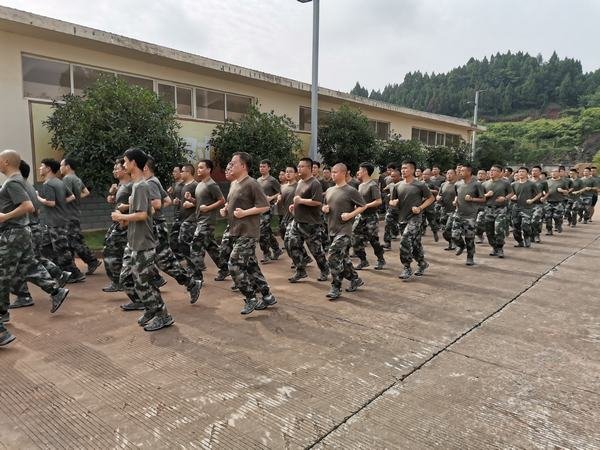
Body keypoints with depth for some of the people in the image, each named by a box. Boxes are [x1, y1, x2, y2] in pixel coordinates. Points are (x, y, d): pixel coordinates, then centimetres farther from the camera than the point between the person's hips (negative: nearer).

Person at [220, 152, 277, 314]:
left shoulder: (252, 184, -13)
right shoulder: (233, 184, 14)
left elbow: (265, 206, -16)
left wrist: (244, 213, -21)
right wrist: (225, 209, 8)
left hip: (247, 233, -9)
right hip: (236, 232, 9)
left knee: (234, 265, -11)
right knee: (251, 265, 12)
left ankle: (251, 299, 3)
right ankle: (267, 296, 22)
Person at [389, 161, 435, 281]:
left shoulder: (420, 185, -5)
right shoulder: (398, 186, 7)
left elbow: (431, 198, 2)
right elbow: (391, 201, 15)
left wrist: (420, 207, -12)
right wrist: (393, 202, -9)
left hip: (415, 218, -5)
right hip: (402, 218, 5)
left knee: (405, 240, -20)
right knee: (414, 244, 14)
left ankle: (407, 269, -8)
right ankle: (422, 264, 35)